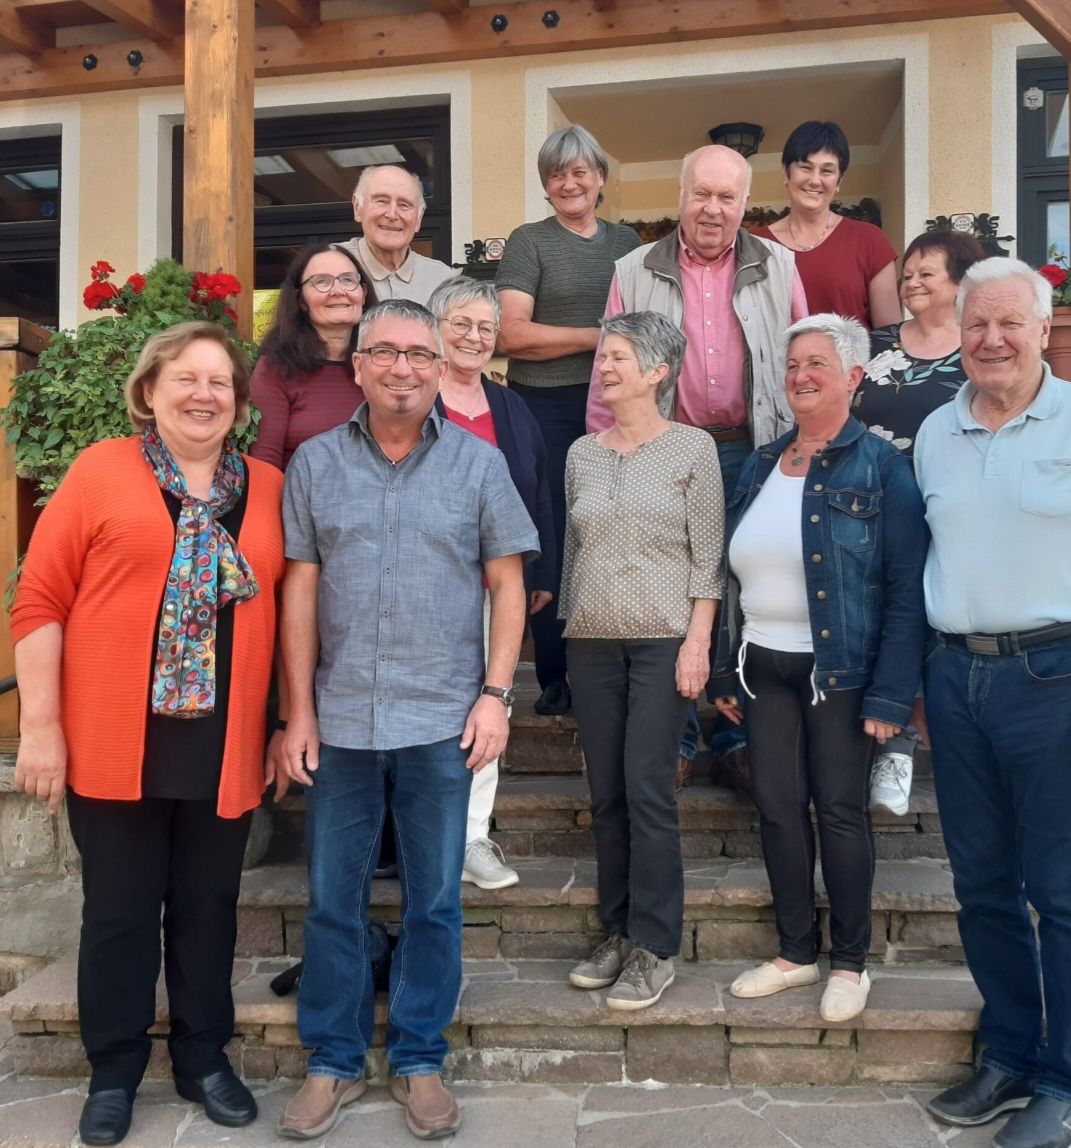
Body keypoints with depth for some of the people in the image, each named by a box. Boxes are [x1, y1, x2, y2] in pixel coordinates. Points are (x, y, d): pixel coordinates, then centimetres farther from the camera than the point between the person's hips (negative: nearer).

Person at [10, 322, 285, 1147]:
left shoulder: (269, 488, 6)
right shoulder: (100, 471, -2)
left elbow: (287, 612, 8)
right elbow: (39, 601, -4)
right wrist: (41, 724, -7)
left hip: (222, 748, 2)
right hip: (114, 743, -2)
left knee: (208, 908, 14)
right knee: (119, 911, 12)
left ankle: (205, 1058, 34)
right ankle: (114, 1072, 32)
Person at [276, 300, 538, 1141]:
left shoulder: (479, 463, 1)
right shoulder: (316, 462, 4)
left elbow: (507, 584, 3)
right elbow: (300, 591, 3)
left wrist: (495, 694, -5)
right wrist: (299, 712, 0)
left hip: (442, 720, -1)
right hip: (340, 719, 1)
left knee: (435, 903, 10)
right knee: (333, 900, 11)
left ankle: (419, 1061, 28)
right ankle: (334, 1062, 29)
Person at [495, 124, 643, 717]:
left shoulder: (627, 241, 15)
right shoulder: (529, 242, 3)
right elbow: (510, 333, -9)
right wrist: (600, 337, -11)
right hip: (546, 408, -3)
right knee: (551, 540, 1)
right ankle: (554, 678, 11)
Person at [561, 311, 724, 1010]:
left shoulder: (692, 447, 0)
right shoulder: (582, 453, 12)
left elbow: (708, 555, -4)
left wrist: (698, 641, -11)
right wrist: (567, 626, 14)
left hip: (663, 640, -4)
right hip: (593, 642, 5)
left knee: (648, 793, -6)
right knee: (607, 796, 8)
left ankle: (655, 949, 7)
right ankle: (617, 934, 21)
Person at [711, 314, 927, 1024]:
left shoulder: (880, 467, -7)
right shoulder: (761, 466, 11)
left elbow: (907, 589, -11)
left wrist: (891, 696, -17)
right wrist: (727, 672, 10)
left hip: (841, 670, -5)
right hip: (765, 668, 5)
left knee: (840, 812, 4)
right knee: (778, 808, 10)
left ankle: (851, 962, 24)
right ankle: (797, 952, 28)